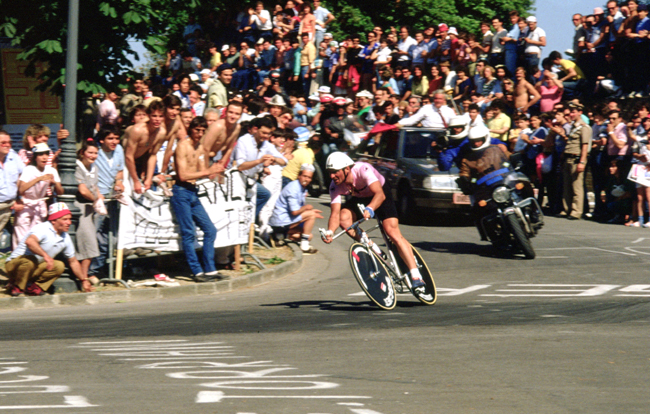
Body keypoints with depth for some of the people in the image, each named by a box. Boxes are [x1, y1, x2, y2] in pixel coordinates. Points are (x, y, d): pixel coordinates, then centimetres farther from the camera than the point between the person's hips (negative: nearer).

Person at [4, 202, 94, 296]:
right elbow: (29, 241, -44)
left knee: (59, 266, -11)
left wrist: (84, 280, 16)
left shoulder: (66, 239, 4)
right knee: (30, 260, -38)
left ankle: (32, 287, -9)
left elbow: (73, 261, 18)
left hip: (34, 269, 7)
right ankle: (16, 286, -14)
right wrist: (45, 255, -49)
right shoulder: (42, 228, -21)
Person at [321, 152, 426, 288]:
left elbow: (380, 194, -47)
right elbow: (335, 213, -29)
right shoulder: (335, 187, -23)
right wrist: (329, 232, -48)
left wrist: (370, 209, -66)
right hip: (359, 199, 4)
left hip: (381, 192, -4)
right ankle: (373, 250, -10)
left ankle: (416, 276, -23)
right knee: (344, 218, -27)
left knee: (392, 231, -22)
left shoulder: (363, 170, -37)